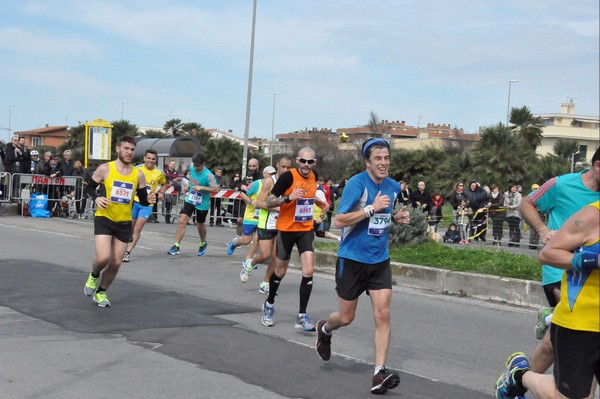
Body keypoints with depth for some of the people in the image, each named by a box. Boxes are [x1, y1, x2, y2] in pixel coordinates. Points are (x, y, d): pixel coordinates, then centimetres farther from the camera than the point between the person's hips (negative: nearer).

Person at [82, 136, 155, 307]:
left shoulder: (138, 174, 1)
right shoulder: (105, 169, -6)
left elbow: (142, 198, 9)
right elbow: (89, 186, 4)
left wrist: (148, 200, -15)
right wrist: (96, 198, -17)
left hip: (124, 223, 3)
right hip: (104, 219, -3)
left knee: (116, 263, 6)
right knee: (103, 258, -19)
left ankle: (101, 292, 29)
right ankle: (94, 276, 17)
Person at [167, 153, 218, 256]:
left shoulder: (208, 175, -22)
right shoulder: (192, 168, -4)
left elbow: (216, 189, -27)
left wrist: (201, 187, -34)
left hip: (202, 204, -4)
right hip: (190, 200, 4)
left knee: (200, 225, 13)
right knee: (182, 221, -11)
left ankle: (203, 244, 41)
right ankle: (176, 246, -11)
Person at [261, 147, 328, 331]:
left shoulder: (314, 176, 2)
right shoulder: (288, 176, -16)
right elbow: (269, 202, -15)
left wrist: (319, 202, 5)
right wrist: (288, 197, -31)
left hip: (306, 229, 4)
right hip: (286, 229, -4)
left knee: (308, 271, -11)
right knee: (280, 271, 12)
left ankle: (302, 316, -2)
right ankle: (269, 305, 39)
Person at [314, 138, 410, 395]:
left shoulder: (393, 187, 5)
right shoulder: (357, 183, -15)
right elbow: (339, 220, -21)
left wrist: (397, 218, 2)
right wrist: (372, 208, -28)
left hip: (380, 260, 4)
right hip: (352, 258, -4)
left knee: (383, 315, -8)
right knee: (346, 317, 8)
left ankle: (380, 373, -6)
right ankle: (324, 330, 43)